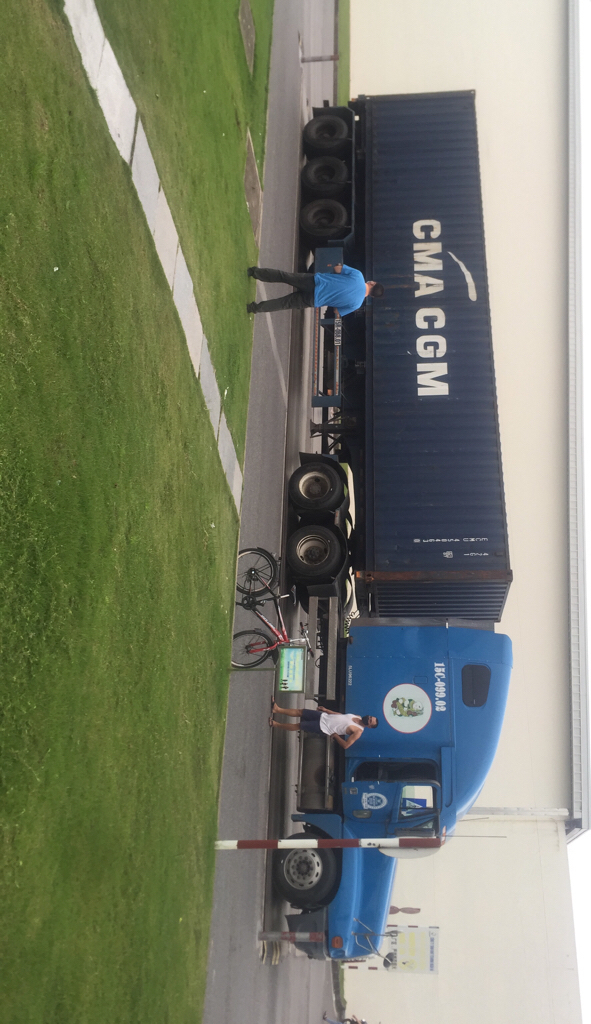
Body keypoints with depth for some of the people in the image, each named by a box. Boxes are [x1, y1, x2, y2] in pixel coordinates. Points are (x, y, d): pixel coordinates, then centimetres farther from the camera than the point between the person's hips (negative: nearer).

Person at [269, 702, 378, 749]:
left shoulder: (358, 731, -17)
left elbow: (345, 745, -23)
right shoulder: (358, 717, 5)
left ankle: (275, 725, 11)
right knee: (300, 711, 4)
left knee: (297, 726, -6)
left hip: (323, 727, -6)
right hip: (323, 716, 6)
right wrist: (327, 710, 12)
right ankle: (277, 710, 17)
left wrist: (334, 734, -17)